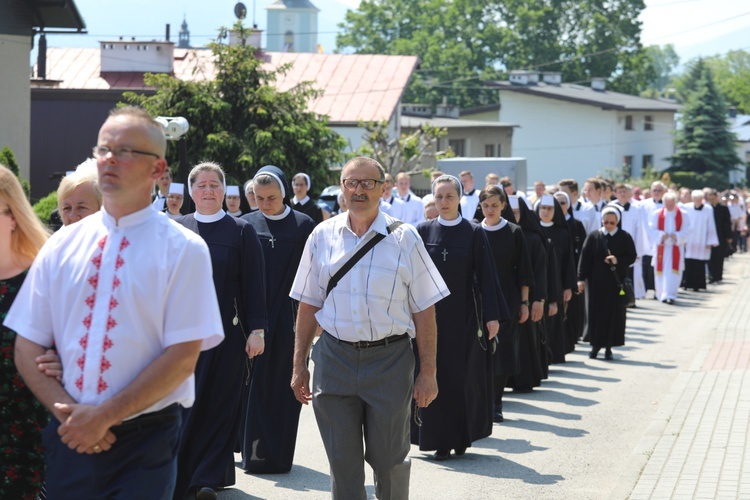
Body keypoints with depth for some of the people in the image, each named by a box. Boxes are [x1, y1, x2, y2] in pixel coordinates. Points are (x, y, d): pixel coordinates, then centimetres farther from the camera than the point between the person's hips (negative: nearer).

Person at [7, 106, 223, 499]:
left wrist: (104, 416, -14)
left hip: (144, 442, -3)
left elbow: (182, 358, -11)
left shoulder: (183, 250, -5)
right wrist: (67, 412, -10)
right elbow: (27, 347, 5)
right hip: (69, 439, 3)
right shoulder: (62, 245, 6)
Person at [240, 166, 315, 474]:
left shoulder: (304, 226, 0)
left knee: (284, 386, 4)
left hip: (289, 319, -1)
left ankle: (276, 454, 11)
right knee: (255, 386, 2)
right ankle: (255, 450, 12)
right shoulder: (247, 225, 4)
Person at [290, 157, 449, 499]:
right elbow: (308, 305, 8)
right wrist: (299, 366, 7)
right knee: (342, 463, 7)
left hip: (389, 359, -2)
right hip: (334, 358, 2)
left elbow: (424, 312, -3)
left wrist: (428, 374, -6)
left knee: (389, 460, 8)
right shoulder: (323, 236, 3)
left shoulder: (404, 239, -4)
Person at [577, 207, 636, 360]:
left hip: (616, 282, 0)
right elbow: (585, 259, 1)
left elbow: (632, 257, 2)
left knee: (614, 314, 0)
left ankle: (609, 346, 8)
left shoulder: (625, 238, 4)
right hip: (596, 282, 0)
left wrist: (617, 261, -16)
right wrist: (581, 278, -6)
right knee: (595, 312, -1)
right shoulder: (593, 237, 3)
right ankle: (595, 345, 11)